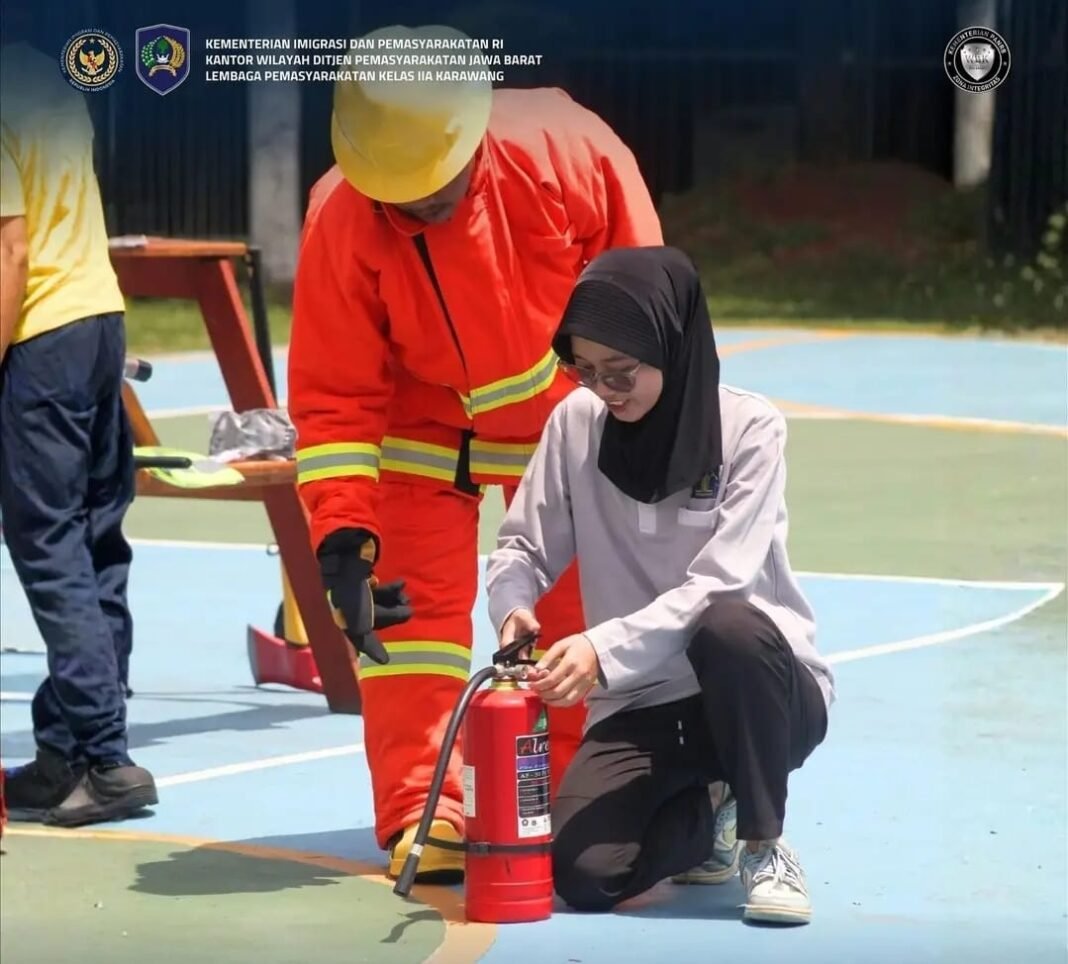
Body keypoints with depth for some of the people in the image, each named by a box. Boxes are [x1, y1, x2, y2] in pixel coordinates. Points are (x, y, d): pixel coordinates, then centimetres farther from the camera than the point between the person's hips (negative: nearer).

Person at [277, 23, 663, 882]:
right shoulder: (342, 217, -29)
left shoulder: (571, 152, -30)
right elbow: (335, 393, -21)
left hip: (569, 415, 1)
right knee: (415, 608, -9)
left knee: (583, 611, 5)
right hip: (424, 426, -1)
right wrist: (341, 533, -27)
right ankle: (420, 817, -3)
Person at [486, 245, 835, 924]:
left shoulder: (751, 430, -13)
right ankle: (708, 817, 14)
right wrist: (513, 606, -20)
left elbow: (718, 586, -23)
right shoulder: (576, 423, -2)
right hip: (640, 704, 3)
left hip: (760, 692, -3)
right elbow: (524, 545, 4)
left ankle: (765, 842, -14)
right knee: (583, 874, -23)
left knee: (727, 626, -39)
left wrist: (606, 650, -35)